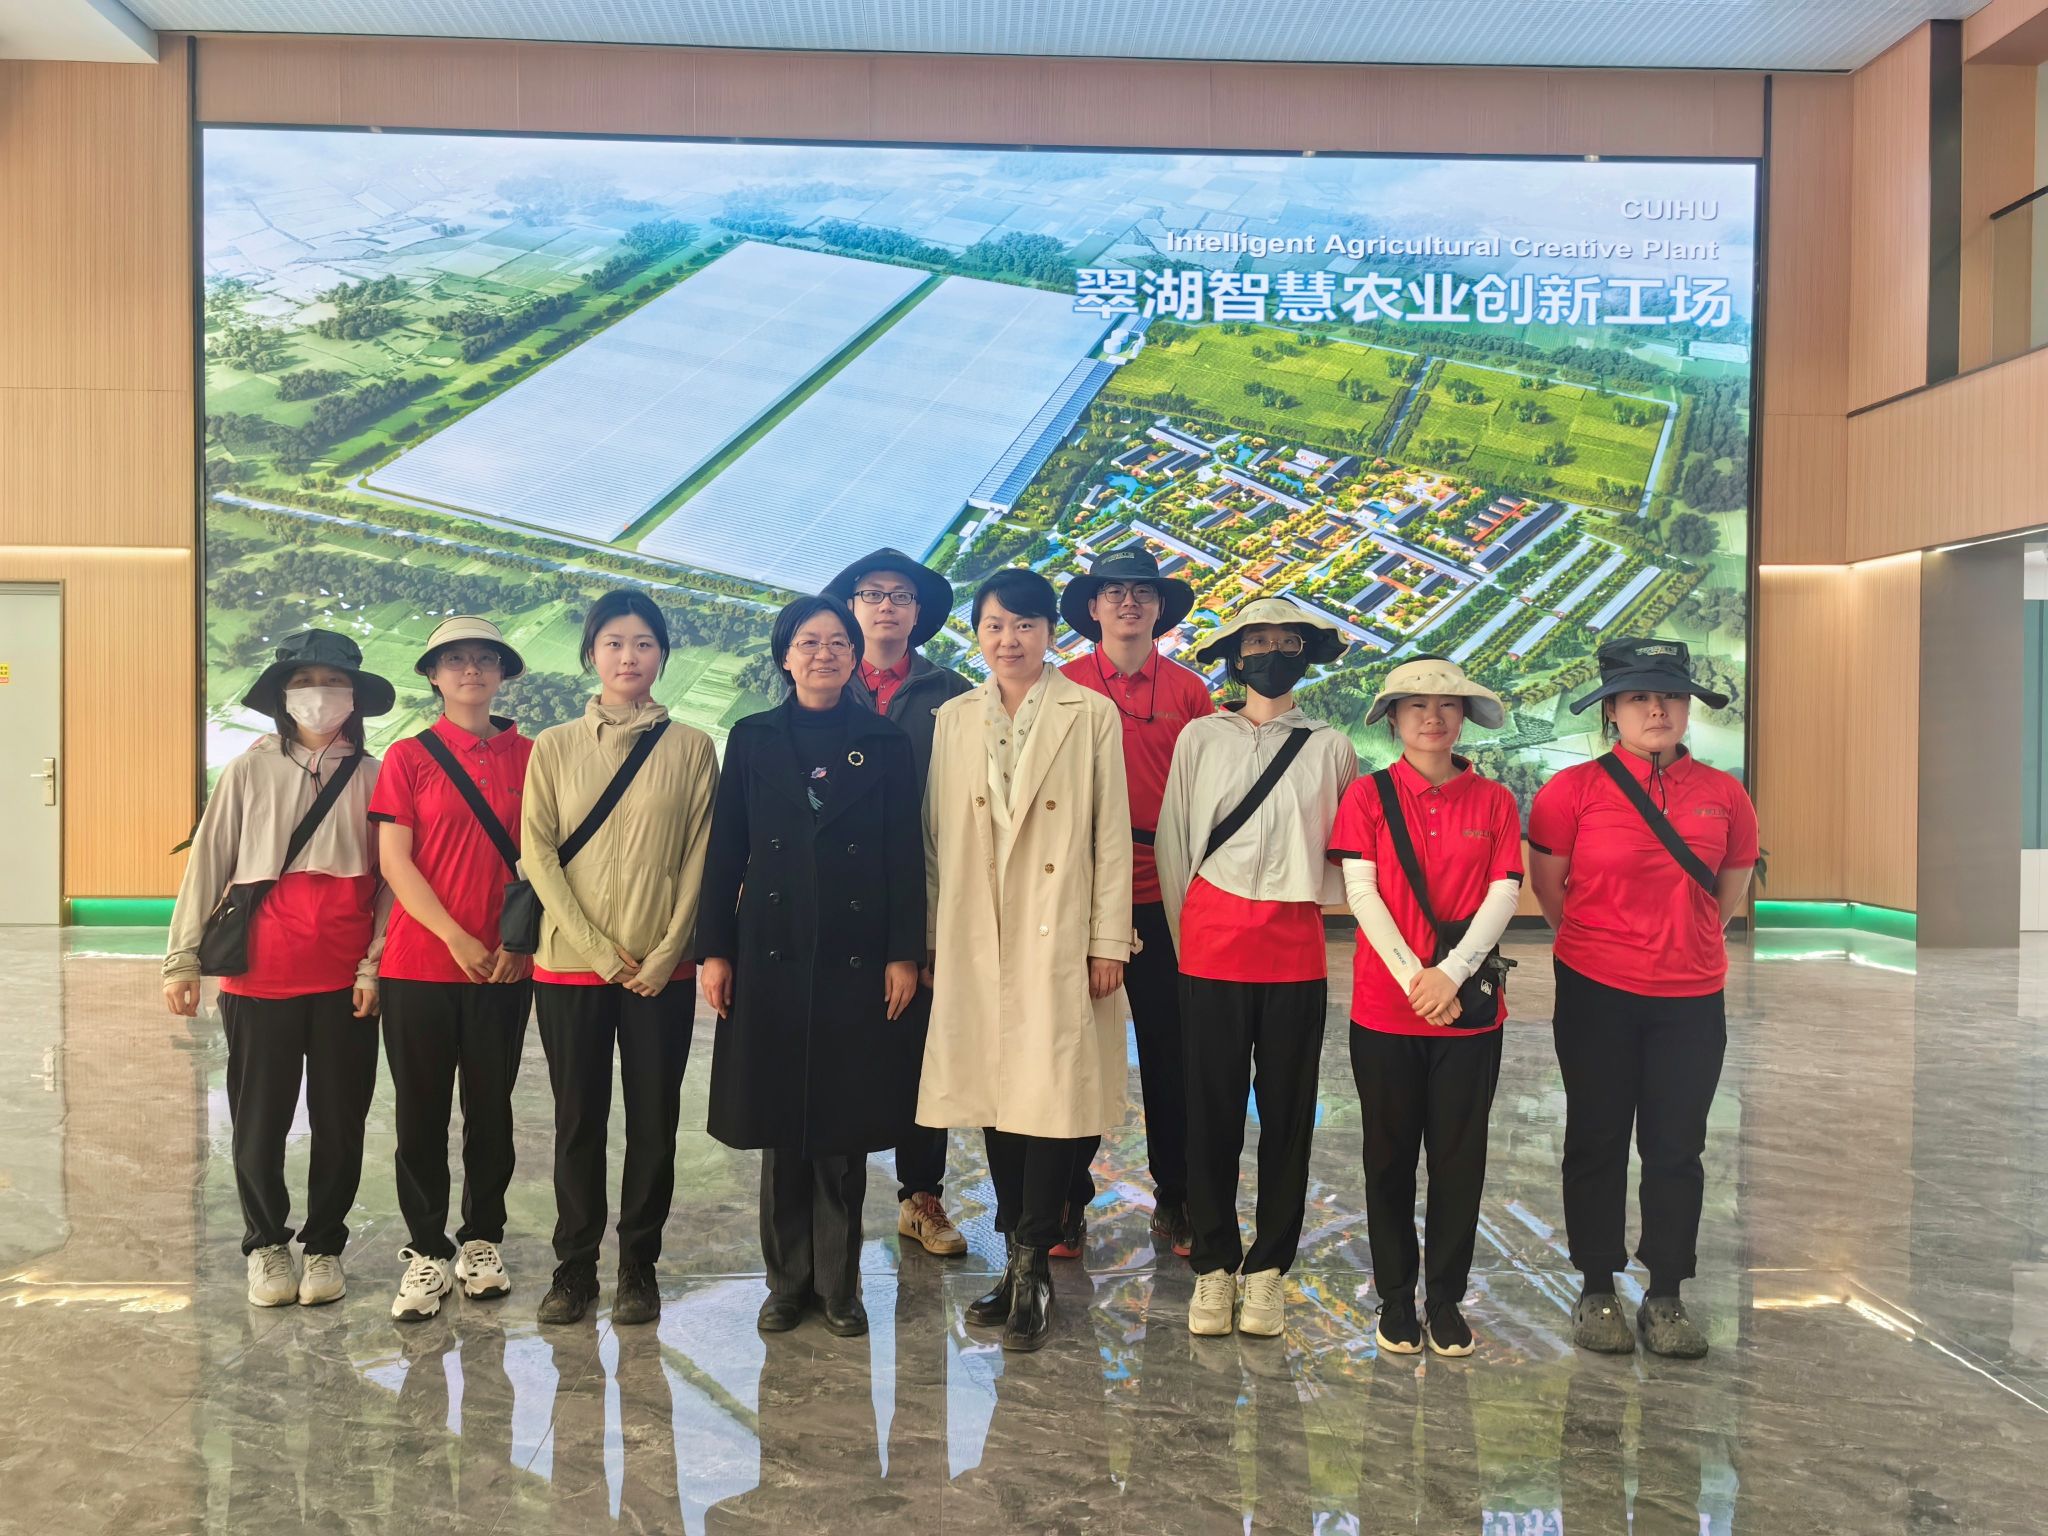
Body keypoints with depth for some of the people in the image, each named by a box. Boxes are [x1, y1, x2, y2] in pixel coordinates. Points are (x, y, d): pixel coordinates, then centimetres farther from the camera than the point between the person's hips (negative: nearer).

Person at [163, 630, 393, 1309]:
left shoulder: (373, 777, 3)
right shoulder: (249, 770, 3)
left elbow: (390, 877, 2)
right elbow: (208, 864, 3)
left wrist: (376, 965, -5)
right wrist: (183, 959, -1)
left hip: (346, 978, 0)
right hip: (261, 972, 0)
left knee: (340, 1120, 8)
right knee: (260, 1120, 8)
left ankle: (324, 1245, 25)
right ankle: (266, 1245, 27)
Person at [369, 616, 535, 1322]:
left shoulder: (527, 755, 6)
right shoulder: (408, 756, 2)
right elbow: (393, 860, -4)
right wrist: (455, 938, -12)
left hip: (505, 966, 1)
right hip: (420, 963, -1)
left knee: (491, 1107, 9)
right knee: (421, 1112, 4)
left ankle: (481, 1242, 24)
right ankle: (427, 1252, 15)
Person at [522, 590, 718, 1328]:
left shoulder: (690, 748, 2)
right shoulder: (555, 746, 4)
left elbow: (699, 857, 0)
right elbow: (537, 854, 0)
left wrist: (665, 954, -8)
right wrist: (595, 948, -9)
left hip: (660, 970, 0)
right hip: (569, 964, 1)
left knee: (653, 1120, 5)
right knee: (578, 1119, 7)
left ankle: (639, 1267, 19)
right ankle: (574, 1266, 20)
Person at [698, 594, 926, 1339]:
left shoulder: (885, 744, 4)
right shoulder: (752, 739, 7)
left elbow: (906, 857, 1)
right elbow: (725, 851, 5)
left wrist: (905, 954, -5)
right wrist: (713, 950, 0)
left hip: (857, 960, -1)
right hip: (771, 955, 1)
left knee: (844, 1128, 4)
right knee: (780, 1127, 6)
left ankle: (839, 1284, 17)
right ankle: (787, 1280, 19)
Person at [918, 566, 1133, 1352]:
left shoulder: (1092, 715, 0)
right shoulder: (954, 719, 10)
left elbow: (1112, 835, -2)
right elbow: (936, 836, 10)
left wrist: (1108, 941, -6)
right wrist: (929, 938, 7)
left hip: (1059, 937, -3)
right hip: (974, 941, 3)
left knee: (1051, 1099, -6)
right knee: (995, 1098, 8)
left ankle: (1031, 1267, 5)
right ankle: (1020, 1261, 20)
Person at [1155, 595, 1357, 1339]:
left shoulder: (1330, 747, 8)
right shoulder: (1199, 737, 6)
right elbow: (1172, 841, 7)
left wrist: (1308, 898, 1)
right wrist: (1186, 935, 5)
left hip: (1295, 950, 1)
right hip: (1212, 948, -1)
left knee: (1287, 1113, 5)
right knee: (1212, 1111, 3)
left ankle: (1266, 1270, 17)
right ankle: (1213, 1267, 15)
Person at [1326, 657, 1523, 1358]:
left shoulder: (1494, 801, 4)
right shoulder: (1367, 794, 0)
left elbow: (1503, 896, -3)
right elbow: (1361, 891, -7)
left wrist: (1451, 972, -15)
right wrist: (1413, 978, -15)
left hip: (1470, 1007, 1)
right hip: (1384, 1008, -1)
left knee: (1459, 1156, 7)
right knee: (1390, 1155, 9)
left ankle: (1447, 1295, 23)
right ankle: (1395, 1295, 23)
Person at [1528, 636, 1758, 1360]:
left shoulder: (1723, 794, 2)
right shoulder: (1573, 790, -7)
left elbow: (1732, 888, 16)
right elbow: (1549, 887, 3)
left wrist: (1682, 941, 14)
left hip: (1692, 996, 2)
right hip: (1596, 997, -2)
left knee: (1677, 1148, 8)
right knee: (1597, 1140, 8)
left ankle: (1666, 1298, 21)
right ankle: (1597, 1291, 22)